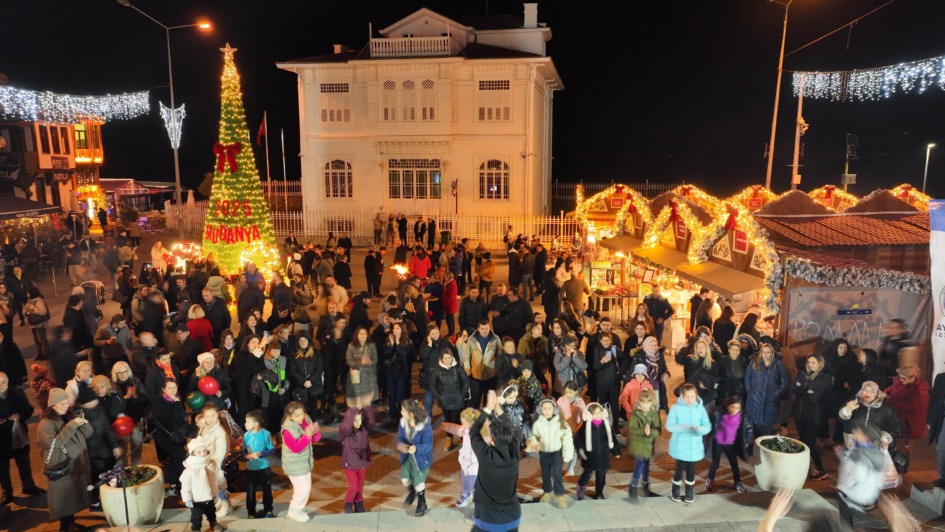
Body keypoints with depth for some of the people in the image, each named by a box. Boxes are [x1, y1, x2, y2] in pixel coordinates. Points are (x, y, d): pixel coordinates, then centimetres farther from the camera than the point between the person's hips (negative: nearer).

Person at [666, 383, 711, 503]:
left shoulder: (701, 408, -2)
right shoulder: (676, 408, -10)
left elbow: (707, 427, -3)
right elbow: (669, 425, -14)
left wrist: (699, 429, -24)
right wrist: (683, 427, -29)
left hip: (695, 447, 2)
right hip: (680, 447, -2)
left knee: (691, 470, 12)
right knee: (680, 469, 4)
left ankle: (690, 493, 32)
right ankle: (675, 492, 25)